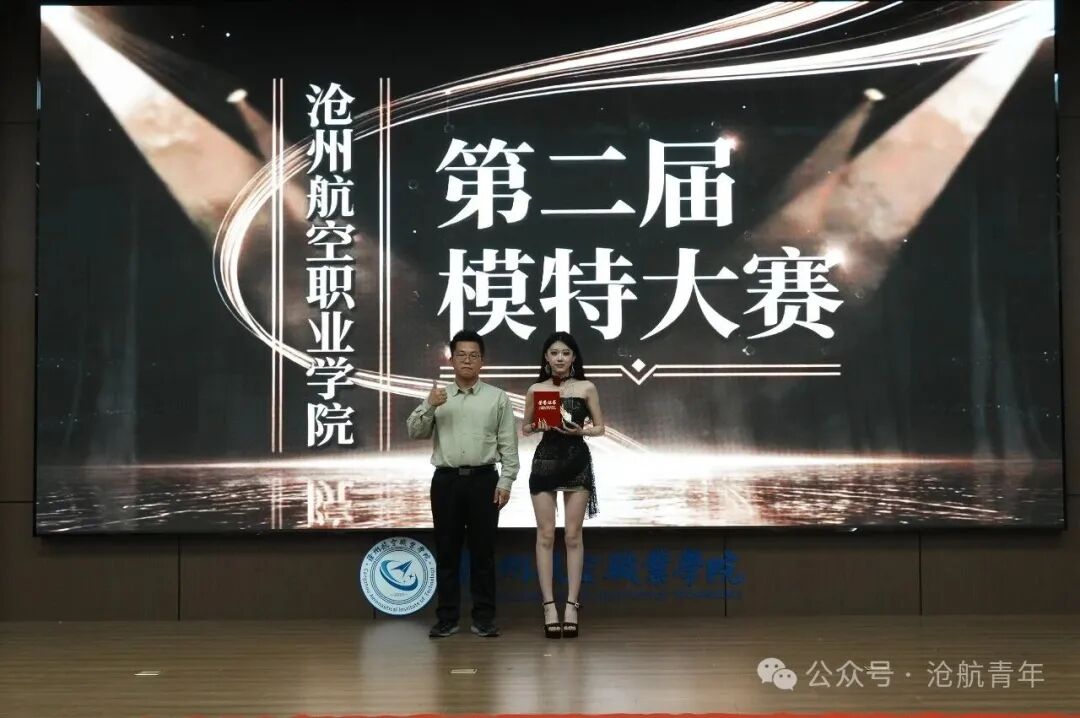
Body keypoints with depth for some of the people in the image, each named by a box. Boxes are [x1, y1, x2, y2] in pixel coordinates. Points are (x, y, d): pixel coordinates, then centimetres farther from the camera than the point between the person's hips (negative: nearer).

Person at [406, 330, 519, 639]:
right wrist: (429, 406, -13)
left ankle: (484, 618, 10)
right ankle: (447, 618, 12)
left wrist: (506, 481, -5)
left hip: (483, 480, -1)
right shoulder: (437, 397, 10)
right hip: (446, 480, 1)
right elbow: (415, 432, 3)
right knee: (447, 552, 5)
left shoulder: (497, 398, 6)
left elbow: (508, 444, 3)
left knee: (483, 551, 2)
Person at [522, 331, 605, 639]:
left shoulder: (587, 388, 3)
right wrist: (537, 426, -10)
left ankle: (571, 605, 5)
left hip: (577, 461, -1)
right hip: (545, 461, 1)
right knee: (545, 535, -1)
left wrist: (579, 430, -14)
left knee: (573, 536, 1)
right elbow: (525, 427, 12)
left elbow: (600, 427, 6)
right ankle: (549, 605, 3)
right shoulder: (536, 389, 5)